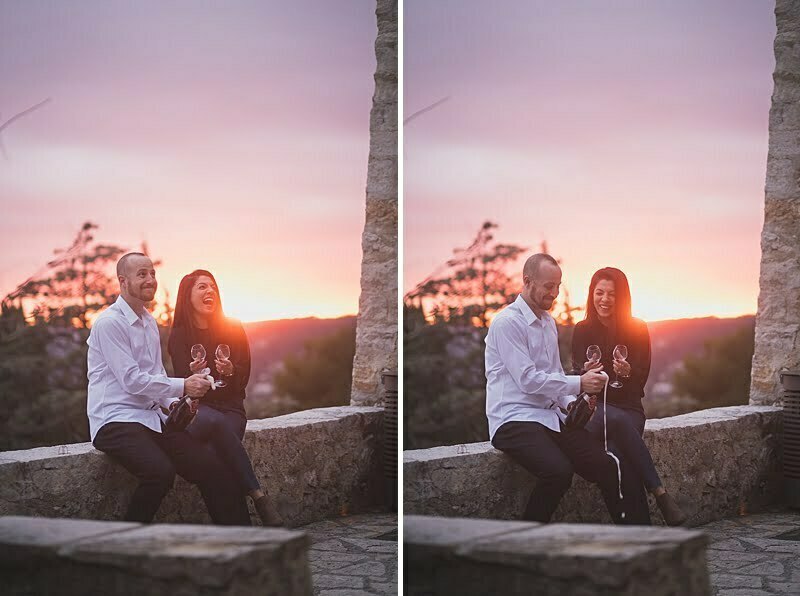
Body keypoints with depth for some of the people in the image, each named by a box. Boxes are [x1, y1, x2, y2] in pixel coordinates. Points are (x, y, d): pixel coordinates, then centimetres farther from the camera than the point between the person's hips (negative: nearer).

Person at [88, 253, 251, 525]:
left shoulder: (150, 322, 18)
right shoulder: (109, 323, -9)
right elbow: (132, 380, -16)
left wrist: (174, 403, 4)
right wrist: (182, 387, -17)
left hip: (152, 417, 8)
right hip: (115, 421, -8)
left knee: (211, 465, -9)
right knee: (161, 471, -32)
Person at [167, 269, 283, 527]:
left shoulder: (233, 330, 9)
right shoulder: (179, 336, 7)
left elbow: (244, 377, 7)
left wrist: (230, 371, -16)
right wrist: (194, 374, -23)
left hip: (230, 408, 1)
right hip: (196, 409, -1)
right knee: (215, 422, -38)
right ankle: (258, 496, -39)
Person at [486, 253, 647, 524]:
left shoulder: (548, 323, 19)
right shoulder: (507, 323, -9)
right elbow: (528, 380, -16)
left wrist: (571, 403, 5)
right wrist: (579, 384, -16)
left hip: (551, 417, 8)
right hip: (514, 420, -8)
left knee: (606, 467, -13)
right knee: (559, 471, -32)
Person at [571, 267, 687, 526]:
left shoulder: (637, 330, 6)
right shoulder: (582, 330, 7)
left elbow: (641, 379, 3)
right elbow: (577, 377, 3)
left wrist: (628, 373, -21)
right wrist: (587, 372, -21)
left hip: (629, 409, 0)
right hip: (594, 409, 0)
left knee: (617, 451, -34)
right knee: (616, 420, -38)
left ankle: (641, 526, -34)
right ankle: (660, 492, -39)